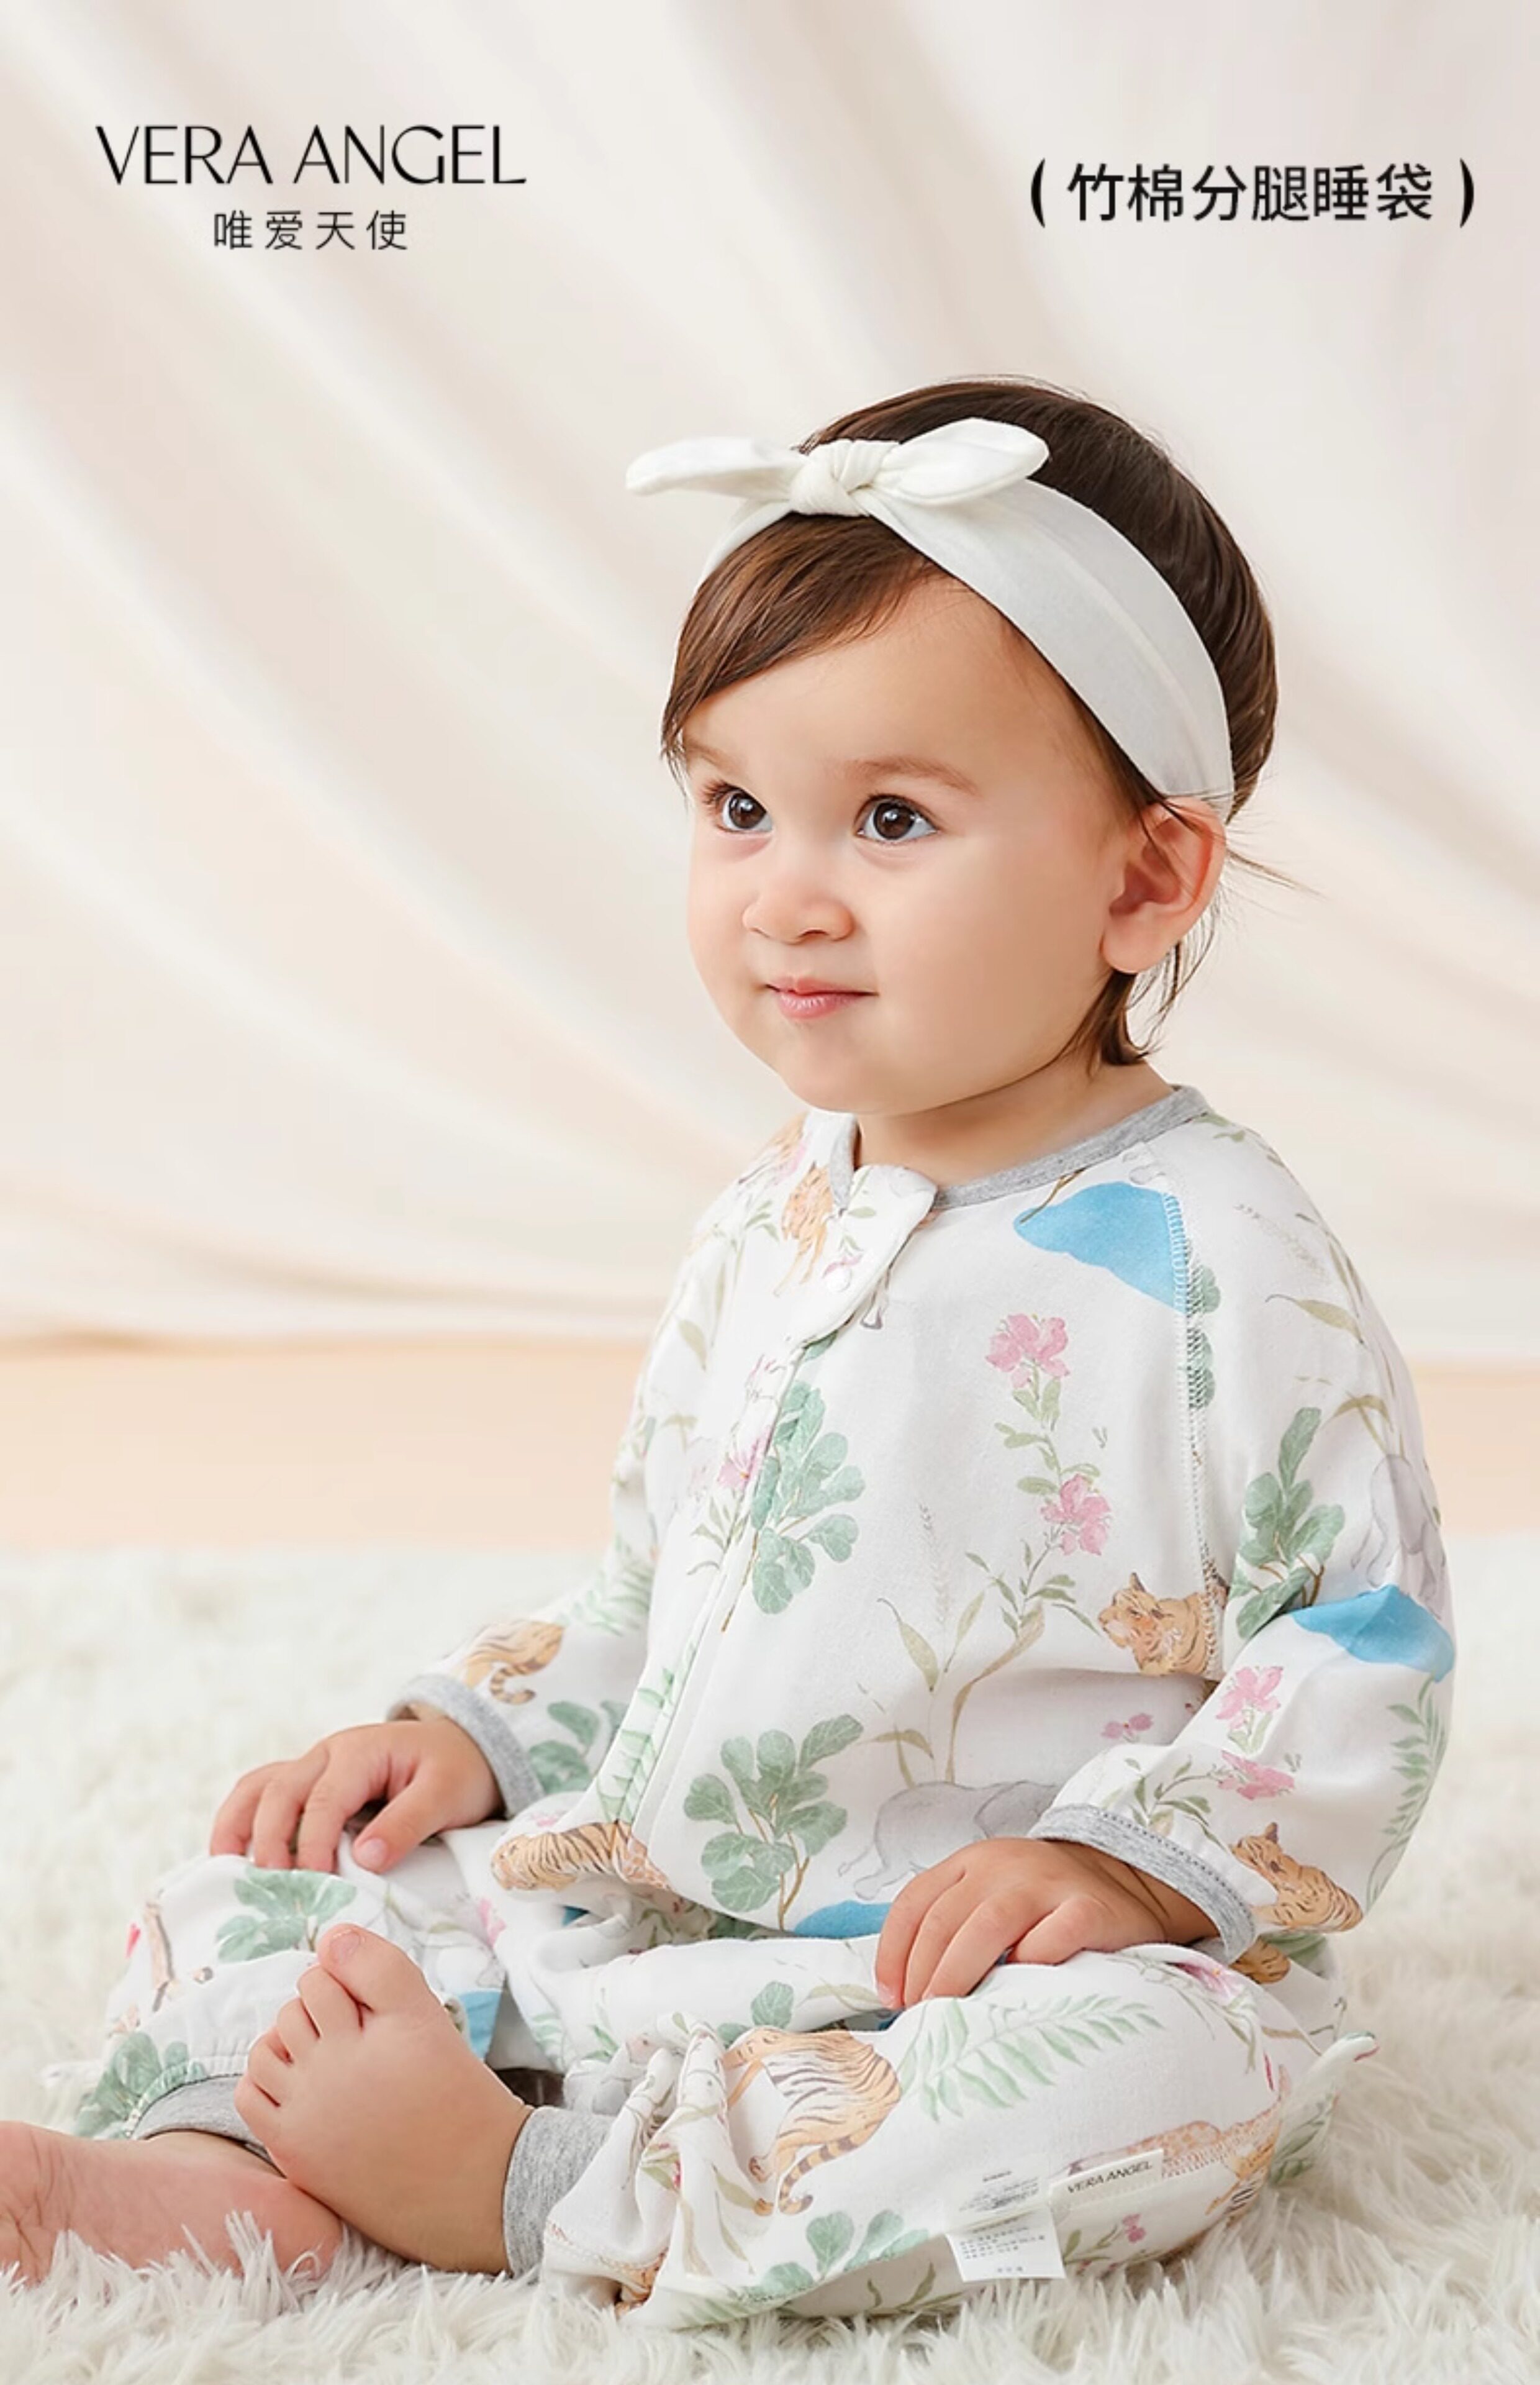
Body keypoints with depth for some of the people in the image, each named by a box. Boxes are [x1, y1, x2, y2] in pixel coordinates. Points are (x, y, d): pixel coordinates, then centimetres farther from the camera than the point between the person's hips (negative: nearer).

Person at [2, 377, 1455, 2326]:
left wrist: (1126, 1865, -23)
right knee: (247, 1898, 2)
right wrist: (480, 1732, 6)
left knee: (1178, 2067, -38)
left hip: (997, 1960, -5)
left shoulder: (1211, 1255, -12)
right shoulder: (765, 1226, 8)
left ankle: (525, 2190, -30)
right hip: (645, 1907, 6)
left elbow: (1370, 1642, -11)